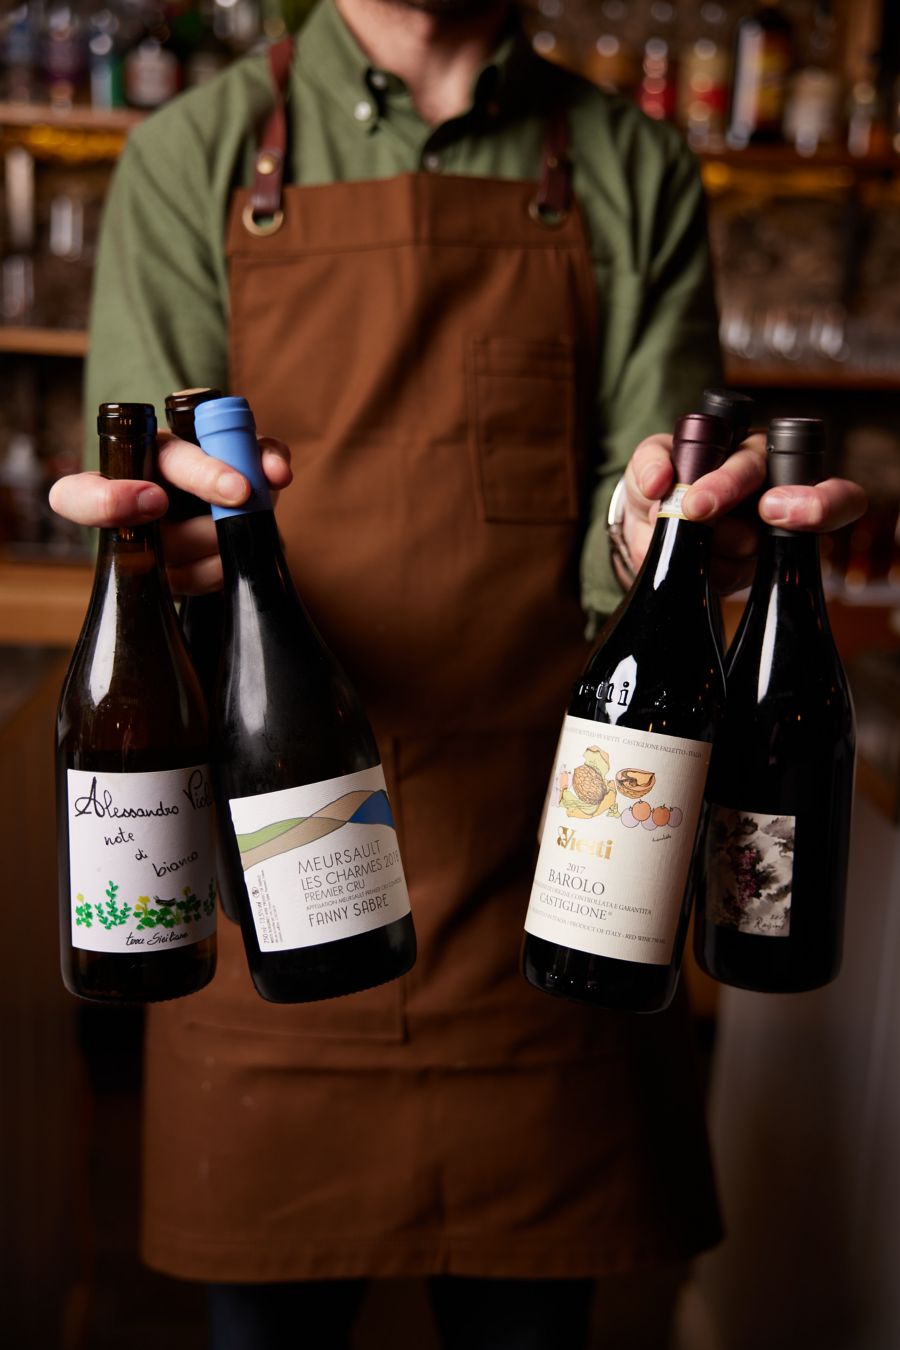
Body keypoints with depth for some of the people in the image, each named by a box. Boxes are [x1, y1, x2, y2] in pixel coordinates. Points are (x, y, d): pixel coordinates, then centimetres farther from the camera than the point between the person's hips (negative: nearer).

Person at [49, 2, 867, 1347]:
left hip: (542, 876, 1)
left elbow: (631, 535, 1)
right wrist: (185, 539, -26)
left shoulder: (632, 169, 8)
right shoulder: (194, 155, 6)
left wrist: (654, 540, -23)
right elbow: (144, 508, -2)